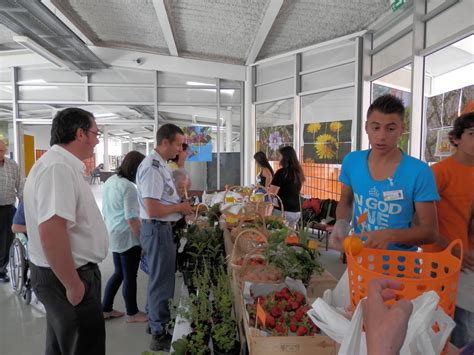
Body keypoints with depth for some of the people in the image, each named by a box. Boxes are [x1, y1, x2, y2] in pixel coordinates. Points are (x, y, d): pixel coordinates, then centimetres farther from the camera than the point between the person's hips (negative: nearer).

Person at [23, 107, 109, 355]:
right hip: (64, 277, -10)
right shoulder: (58, 168, -24)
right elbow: (51, 233, -32)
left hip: (66, 271, 10)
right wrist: (73, 285, -25)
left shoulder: (63, 165, 10)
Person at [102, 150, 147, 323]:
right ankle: (132, 313, 22)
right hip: (127, 238, -9)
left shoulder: (110, 181, 8)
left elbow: (105, 211, 15)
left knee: (119, 273, 21)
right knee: (130, 276, 7)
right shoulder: (128, 187, -20)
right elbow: (131, 219, -22)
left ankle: (106, 309, 30)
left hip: (114, 236, 9)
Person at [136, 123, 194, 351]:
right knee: (161, 282, 3)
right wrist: (179, 207, -13)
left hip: (164, 229, 10)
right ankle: (160, 335, 20)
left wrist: (181, 206, 9)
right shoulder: (152, 168, -22)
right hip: (157, 230, -10)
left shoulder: (161, 165, 10)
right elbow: (152, 210, -26)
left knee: (162, 280, 22)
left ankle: (156, 323, 40)